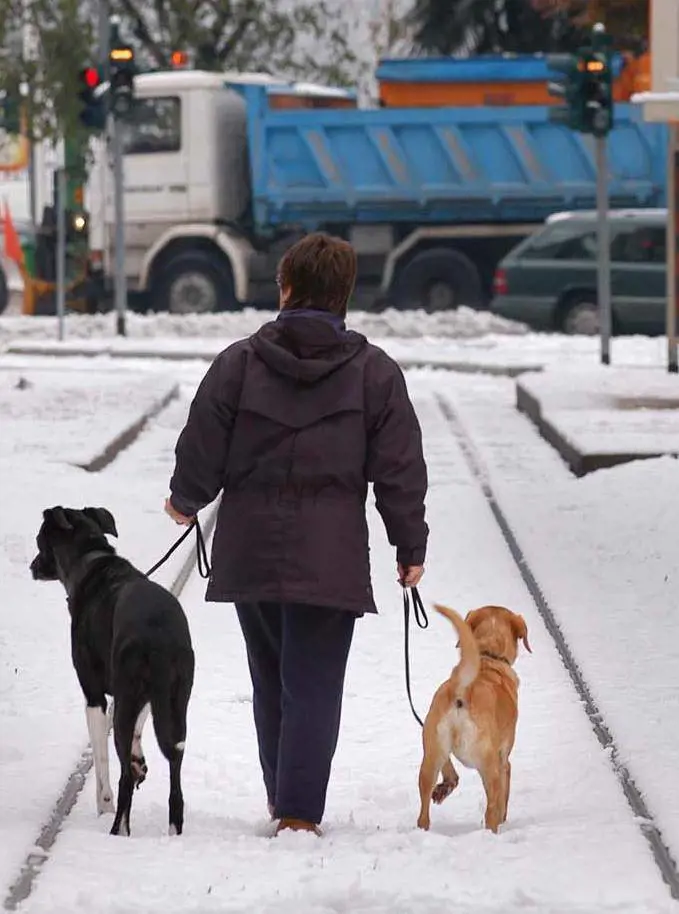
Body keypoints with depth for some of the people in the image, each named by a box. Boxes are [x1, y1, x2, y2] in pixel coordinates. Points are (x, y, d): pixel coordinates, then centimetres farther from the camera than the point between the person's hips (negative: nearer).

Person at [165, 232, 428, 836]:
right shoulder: (374, 373, -2)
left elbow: (201, 452, 2)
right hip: (330, 559, -2)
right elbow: (400, 471, -1)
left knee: (270, 682, 17)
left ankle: (283, 799, 26)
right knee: (313, 687, -2)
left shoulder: (238, 364, -1)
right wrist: (411, 547, 9)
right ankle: (298, 812, -10)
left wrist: (186, 502, 23)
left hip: (249, 554, 2)